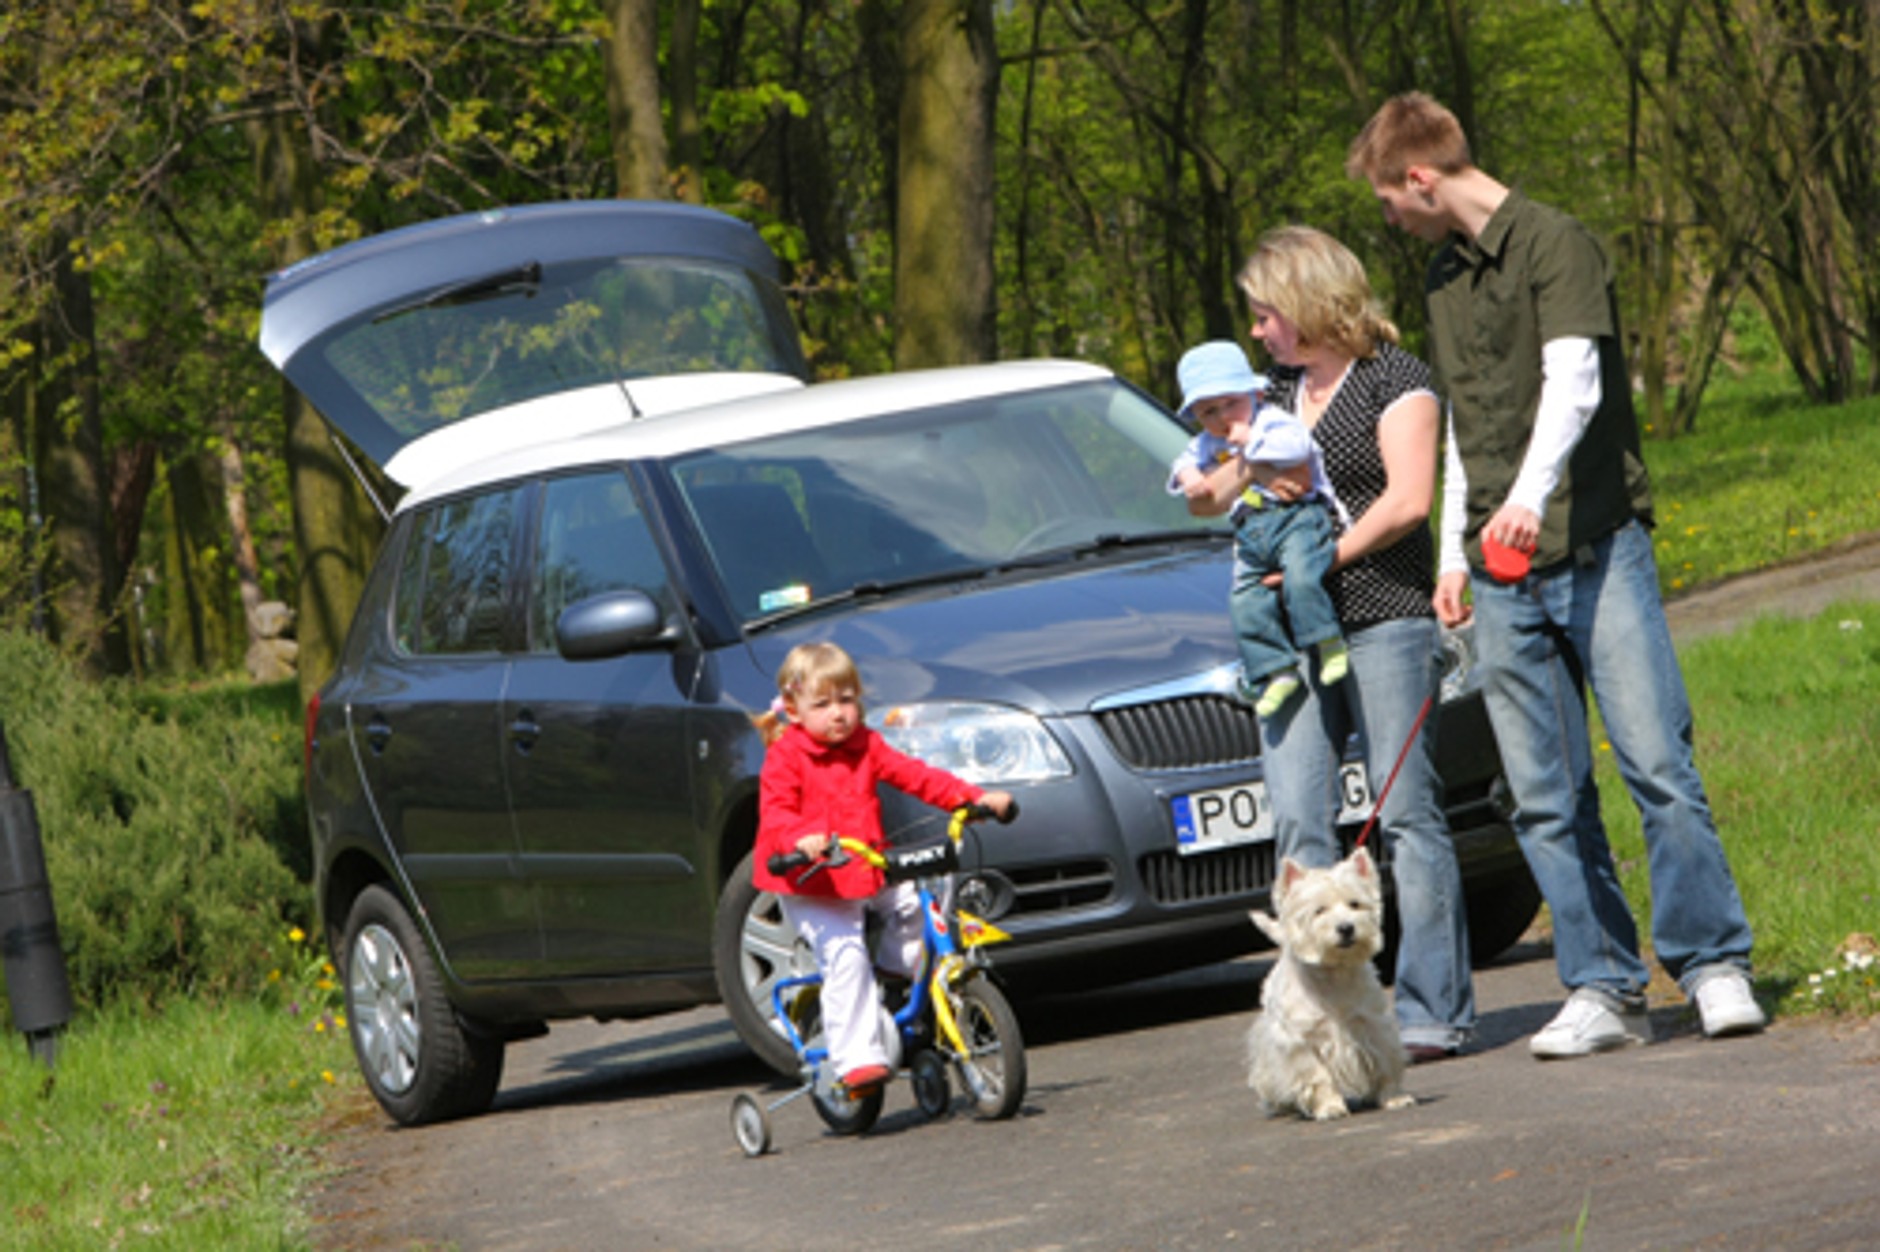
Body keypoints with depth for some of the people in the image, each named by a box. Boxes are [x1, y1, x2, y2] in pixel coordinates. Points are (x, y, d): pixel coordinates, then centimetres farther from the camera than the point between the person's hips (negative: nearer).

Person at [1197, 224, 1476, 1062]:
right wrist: (1247, 476, -4)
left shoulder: (1394, 380, -1)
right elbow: (1206, 491, 17)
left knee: (1406, 814, -6)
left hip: (1385, 621, -6)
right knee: (1299, 826, -2)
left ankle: (1434, 1010, -3)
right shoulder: (1277, 391, 19)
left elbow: (1407, 500, -11)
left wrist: (1322, 560, -14)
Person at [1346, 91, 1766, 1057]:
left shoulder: (1553, 244, -5)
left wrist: (1530, 494, -33)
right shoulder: (1445, 279, 19)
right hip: (1504, 575, 7)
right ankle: (1603, 989, 4)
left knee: (1655, 759, -11)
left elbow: (1574, 380, -19)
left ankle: (1714, 966, -4)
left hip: (1596, 543, -7)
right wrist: (1454, 557, 21)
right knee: (1545, 795, 1)